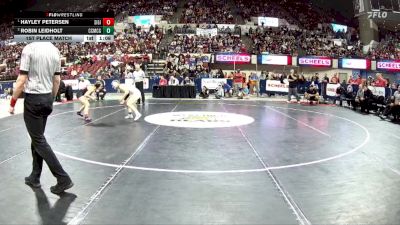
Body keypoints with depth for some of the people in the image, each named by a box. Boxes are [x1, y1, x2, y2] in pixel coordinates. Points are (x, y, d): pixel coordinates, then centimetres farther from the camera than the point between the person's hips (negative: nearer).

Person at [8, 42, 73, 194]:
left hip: (33, 99, -6)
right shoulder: (55, 50, 5)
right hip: (47, 98, 6)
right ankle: (34, 178, 24)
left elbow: (22, 80, -14)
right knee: (37, 137, 17)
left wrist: (12, 102, -3)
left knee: (39, 141, 0)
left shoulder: (29, 48, -13)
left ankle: (63, 178, -3)